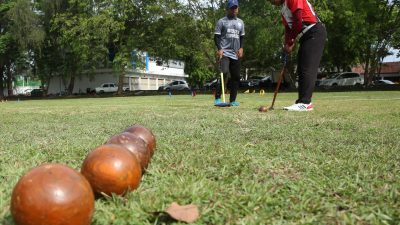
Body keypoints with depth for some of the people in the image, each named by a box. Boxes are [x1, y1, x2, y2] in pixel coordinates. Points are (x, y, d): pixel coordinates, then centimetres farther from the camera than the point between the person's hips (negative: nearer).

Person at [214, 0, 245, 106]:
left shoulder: (240, 22, 17)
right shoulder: (222, 21, 2)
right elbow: (216, 36, -2)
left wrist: (241, 48, 3)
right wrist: (219, 49, -17)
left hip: (236, 54, 5)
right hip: (224, 53, -5)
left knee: (236, 77, 3)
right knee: (224, 73, -23)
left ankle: (232, 100, 11)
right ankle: (217, 98, -19)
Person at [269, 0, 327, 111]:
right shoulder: (284, 9, 21)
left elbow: (298, 20, -16)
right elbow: (288, 28, 16)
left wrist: (290, 42, -9)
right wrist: (287, 44, -2)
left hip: (315, 32, -10)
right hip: (305, 36, 10)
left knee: (308, 69, -16)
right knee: (301, 70, 5)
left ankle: (305, 103, -19)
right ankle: (302, 101, 6)